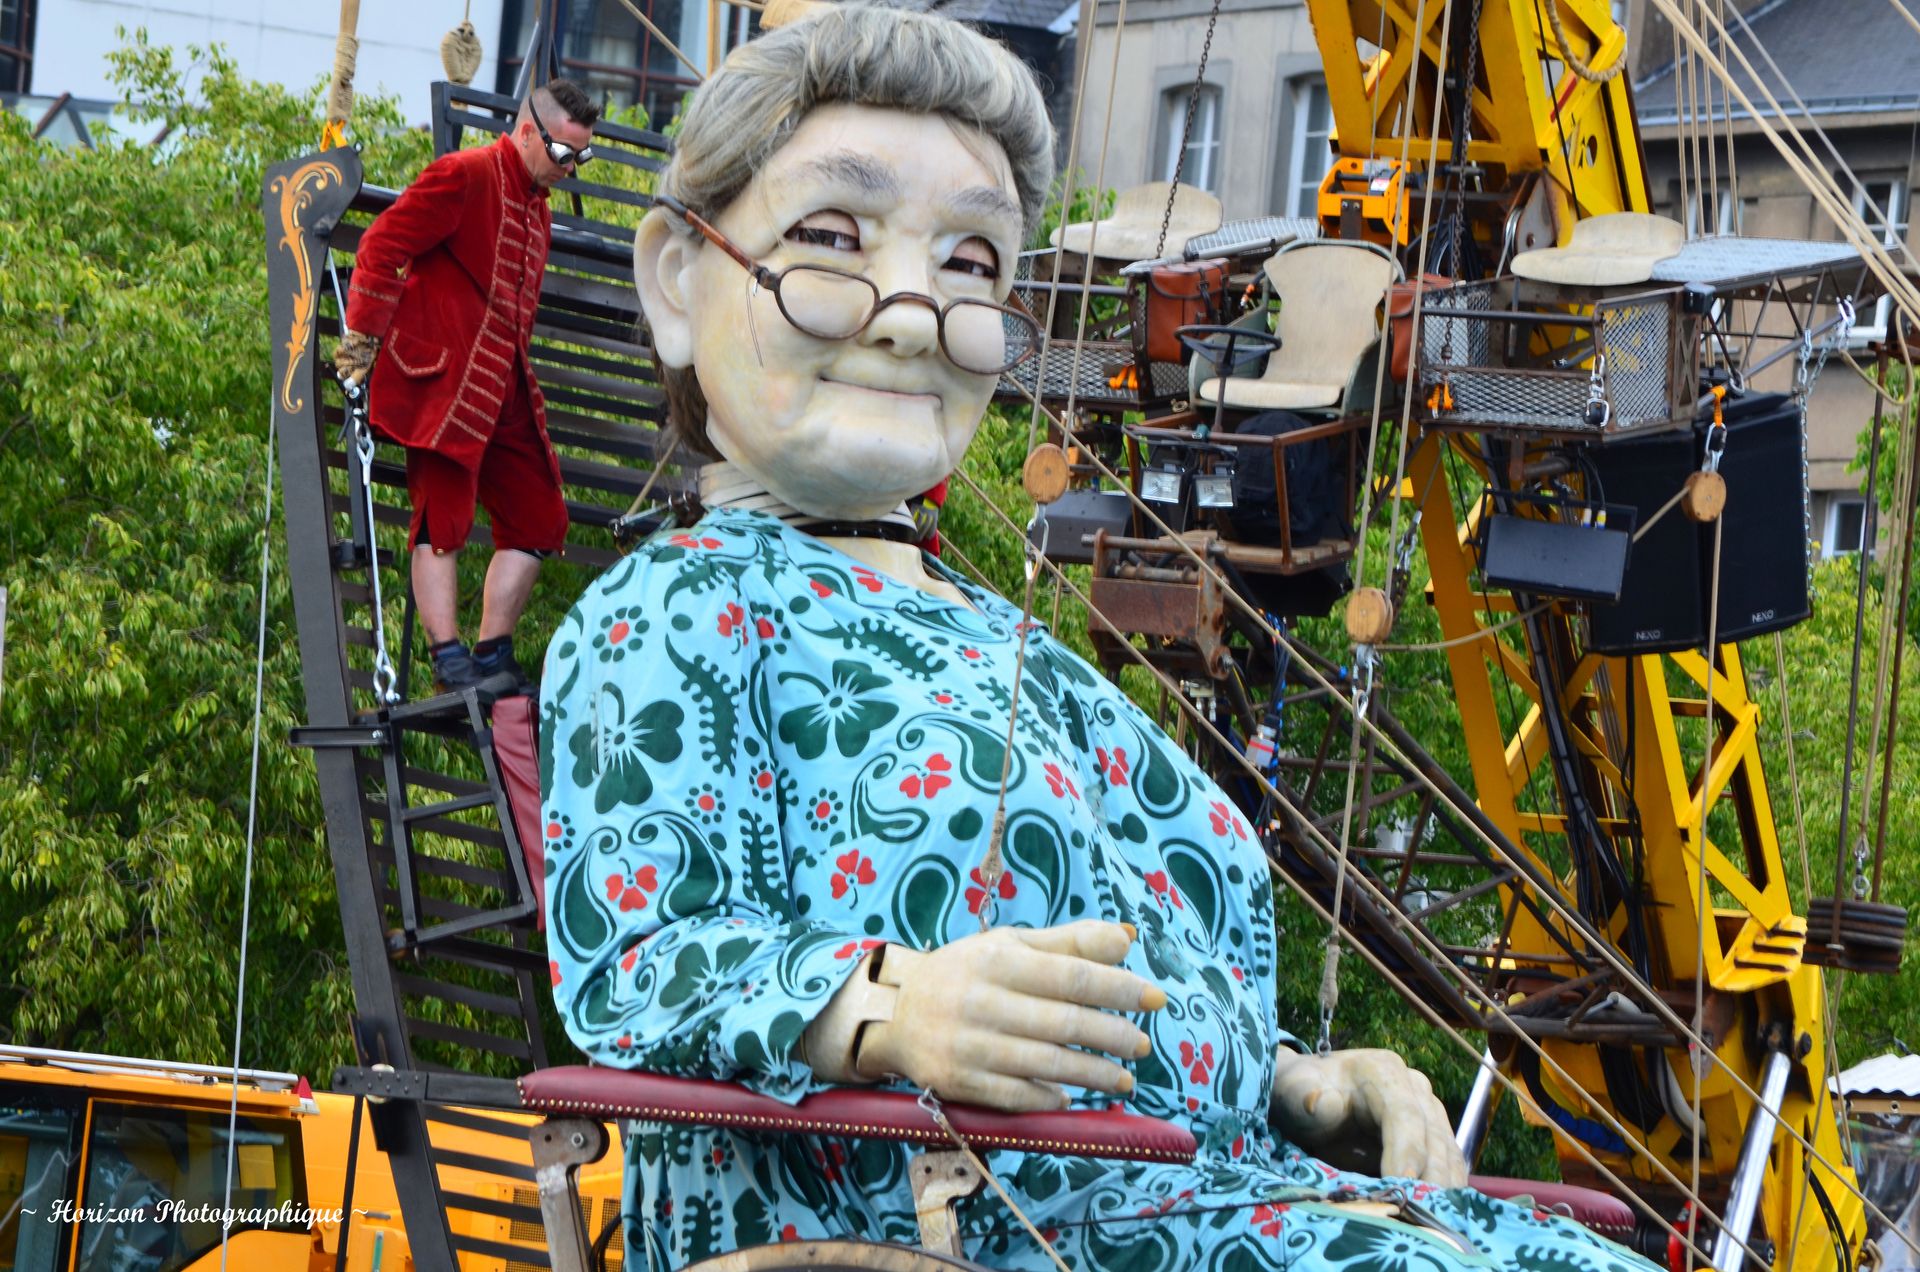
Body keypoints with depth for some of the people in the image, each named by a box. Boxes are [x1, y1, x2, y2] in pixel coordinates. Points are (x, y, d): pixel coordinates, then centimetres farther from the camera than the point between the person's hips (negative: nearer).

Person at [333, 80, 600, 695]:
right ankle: (450, 661, -8)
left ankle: (493, 657, 14)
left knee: (540, 521, 7)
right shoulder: (464, 176, -7)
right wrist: (363, 338, -10)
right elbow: (383, 246, -11)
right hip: (443, 378, -9)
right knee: (444, 516, -9)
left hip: (505, 389, 9)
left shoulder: (537, 205, 21)